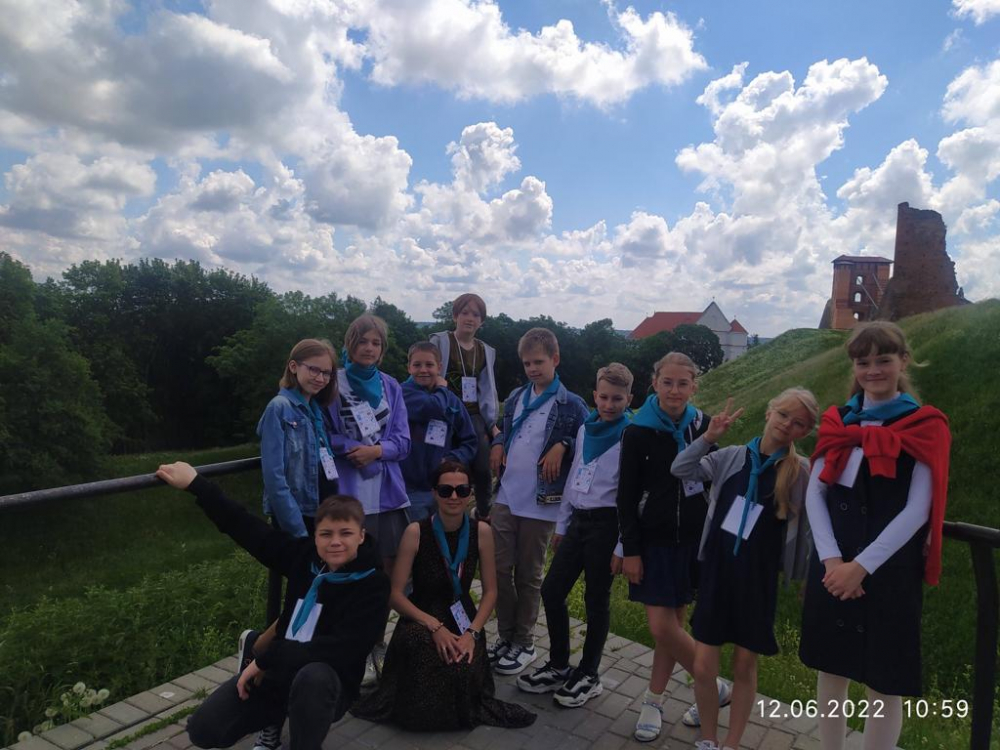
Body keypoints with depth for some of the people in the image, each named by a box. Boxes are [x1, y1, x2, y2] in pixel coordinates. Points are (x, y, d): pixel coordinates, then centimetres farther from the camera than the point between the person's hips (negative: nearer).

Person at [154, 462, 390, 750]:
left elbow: (340, 651, -27)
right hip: (280, 671, 5)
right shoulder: (304, 555, -4)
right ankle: (276, 716, 20)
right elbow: (248, 528, 3)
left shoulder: (373, 585, -18)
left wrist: (267, 659, -23)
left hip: (328, 683, -5)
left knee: (314, 676, -39)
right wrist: (196, 484, 5)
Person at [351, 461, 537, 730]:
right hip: (421, 619, -1)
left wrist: (472, 632, -16)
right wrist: (435, 626, -23)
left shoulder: (482, 532, -8)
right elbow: (395, 594, -11)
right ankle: (420, 706, 2)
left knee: (462, 671, -30)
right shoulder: (416, 532, -15)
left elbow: (490, 591, 0)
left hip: (462, 619, 1)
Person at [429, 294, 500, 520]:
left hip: (475, 417, 4)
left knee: (483, 470, -2)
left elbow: (488, 390, 16)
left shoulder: (487, 351, 14)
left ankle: (484, 516, 17)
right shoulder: (439, 342, 1)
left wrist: (492, 423, 11)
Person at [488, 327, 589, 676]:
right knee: (500, 569, 9)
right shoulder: (516, 397, 9)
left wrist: (563, 445, -18)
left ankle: (524, 644, 24)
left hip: (540, 503, -5)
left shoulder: (571, 404, -8)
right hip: (506, 497, 5)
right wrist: (497, 445, 3)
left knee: (528, 576, 8)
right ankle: (505, 637, 26)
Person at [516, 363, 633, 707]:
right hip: (579, 520, 7)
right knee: (551, 590, 9)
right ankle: (558, 666, 27)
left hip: (606, 523, -6)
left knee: (596, 600, 6)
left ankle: (588, 676, 25)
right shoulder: (585, 429, 9)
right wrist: (562, 524, 18)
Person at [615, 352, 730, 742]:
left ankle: (654, 701, 26)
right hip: (653, 540, -1)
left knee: (671, 624, 6)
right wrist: (630, 549, -7)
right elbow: (626, 495, -4)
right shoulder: (638, 431, -6)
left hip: (693, 539, 1)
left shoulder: (702, 426, -2)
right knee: (661, 626, -2)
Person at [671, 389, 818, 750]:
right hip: (716, 570, 1)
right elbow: (680, 470, -1)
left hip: (758, 579, -1)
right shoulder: (732, 457, 0)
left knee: (744, 666, 11)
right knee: (703, 667, 4)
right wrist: (708, 437, -11)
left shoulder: (802, 472, -4)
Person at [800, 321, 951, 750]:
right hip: (832, 568, 4)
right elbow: (814, 495, 2)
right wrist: (830, 559, -11)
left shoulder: (925, 427, -3)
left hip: (889, 571, -3)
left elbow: (917, 510, -10)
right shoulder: (838, 422, 8)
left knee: (884, 685, 6)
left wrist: (862, 566, -16)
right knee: (832, 671, 14)